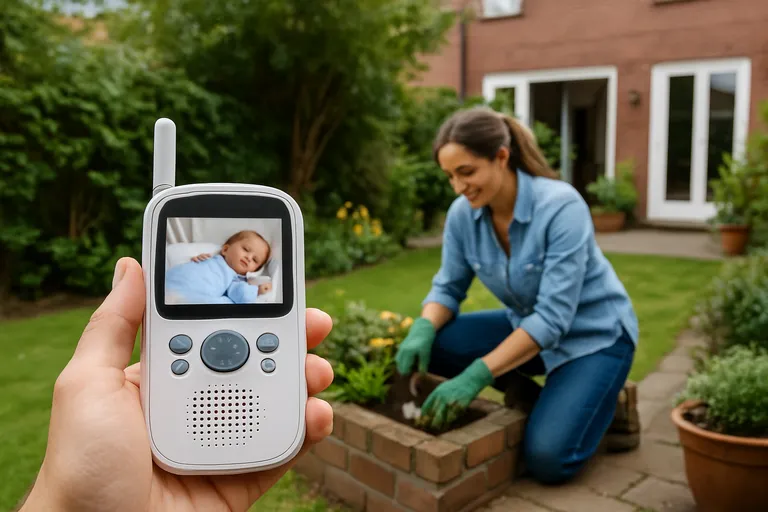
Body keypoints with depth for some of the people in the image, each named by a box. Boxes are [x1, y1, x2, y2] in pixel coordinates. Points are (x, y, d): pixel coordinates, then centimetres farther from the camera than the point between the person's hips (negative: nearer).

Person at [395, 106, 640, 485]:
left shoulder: (561, 206, -31)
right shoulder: (462, 213, -13)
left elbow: (553, 317, -33)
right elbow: (448, 287, -3)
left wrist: (477, 375, -38)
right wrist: (422, 330, -25)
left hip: (594, 333, -5)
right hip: (528, 324, 5)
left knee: (546, 459, -22)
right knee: (429, 345, -17)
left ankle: (606, 403, 9)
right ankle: (527, 394, 4)